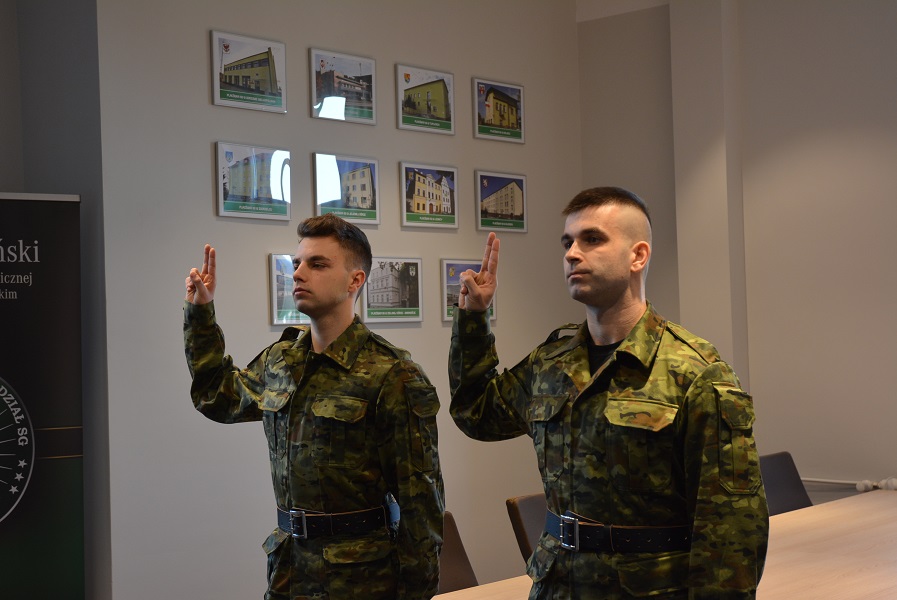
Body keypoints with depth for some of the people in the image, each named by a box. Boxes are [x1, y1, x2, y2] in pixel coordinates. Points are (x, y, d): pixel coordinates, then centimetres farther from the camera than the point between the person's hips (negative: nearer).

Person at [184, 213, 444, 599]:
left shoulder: (392, 375, -14)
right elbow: (218, 398, 27)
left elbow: (419, 497, -13)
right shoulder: (279, 359, 7)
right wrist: (200, 313, 19)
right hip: (287, 566, 6)